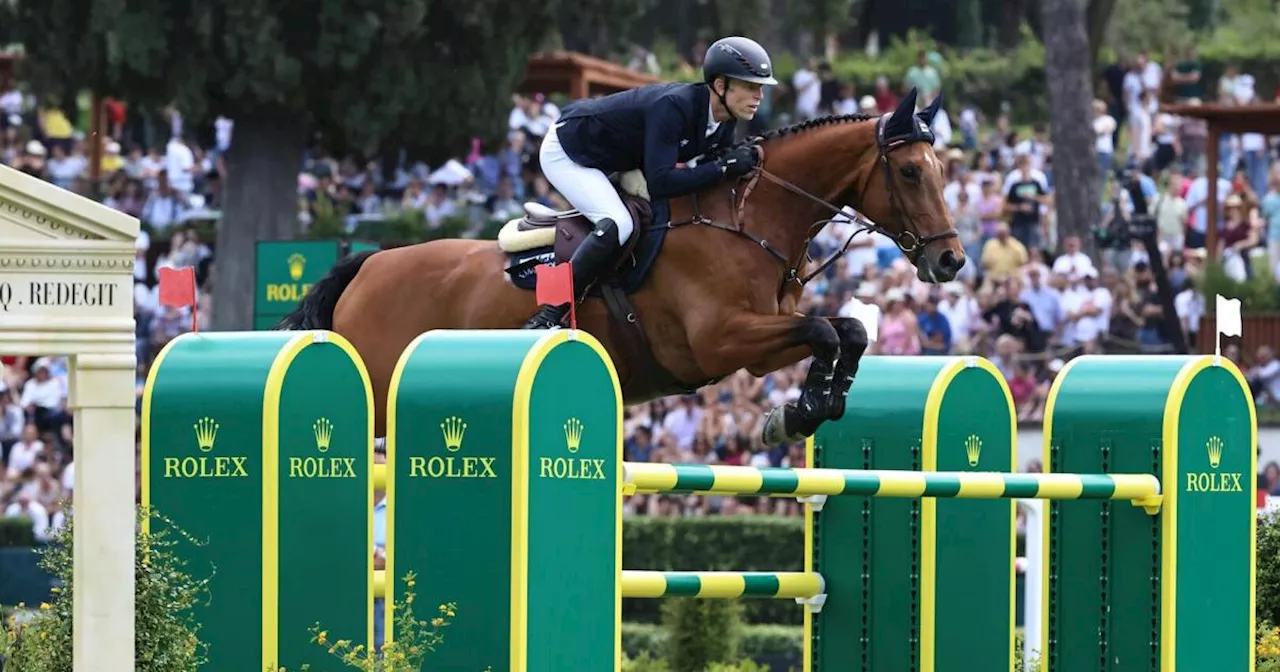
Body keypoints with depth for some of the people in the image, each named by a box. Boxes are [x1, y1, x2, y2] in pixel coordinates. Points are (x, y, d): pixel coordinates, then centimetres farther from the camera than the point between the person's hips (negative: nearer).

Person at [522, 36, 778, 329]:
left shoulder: (723, 121, -10)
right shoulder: (673, 106, -35)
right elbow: (660, 183, -41)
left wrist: (744, 158, -17)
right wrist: (725, 166, -40)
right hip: (566, 152, -9)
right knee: (618, 224, -29)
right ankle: (548, 319, -26)